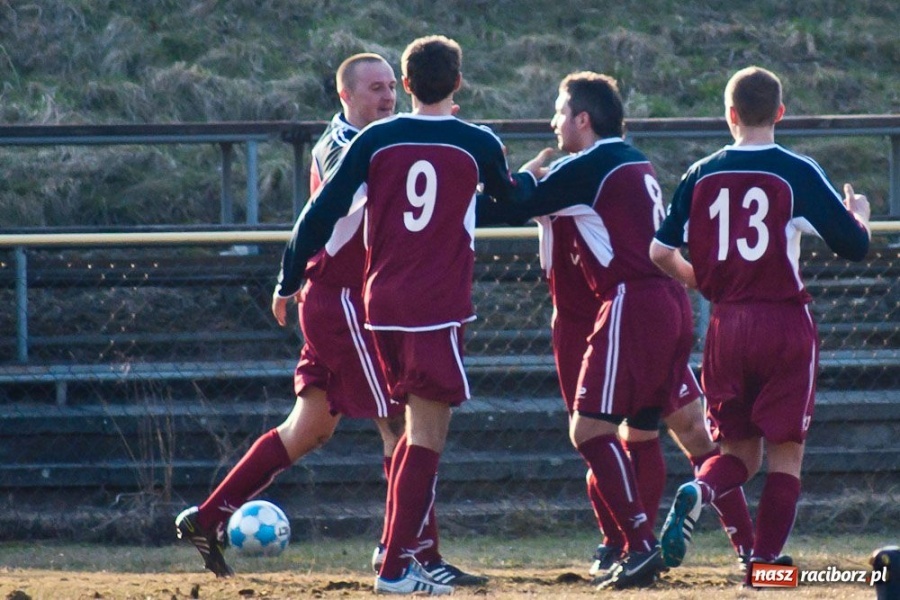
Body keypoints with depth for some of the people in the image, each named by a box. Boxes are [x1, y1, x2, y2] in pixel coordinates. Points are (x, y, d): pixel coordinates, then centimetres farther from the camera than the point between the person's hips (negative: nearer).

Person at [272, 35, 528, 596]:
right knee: (428, 438, -3)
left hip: (382, 305, 4)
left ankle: (401, 550, 19)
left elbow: (323, 213, 1)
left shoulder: (375, 140, 2)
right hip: (439, 308, -4)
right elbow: (516, 201, 21)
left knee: (418, 427, 20)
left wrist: (289, 282, 11)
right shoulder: (479, 144, 0)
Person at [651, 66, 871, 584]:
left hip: (727, 326, 3)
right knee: (786, 452, 5)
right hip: (786, 323, -3)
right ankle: (766, 559, -3)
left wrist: (696, 278, 25)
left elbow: (660, 252, 4)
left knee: (739, 450, 13)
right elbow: (855, 246, -5)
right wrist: (860, 214, 18)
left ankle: (698, 491, -18)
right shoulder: (797, 172, -7)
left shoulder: (702, 174, 3)